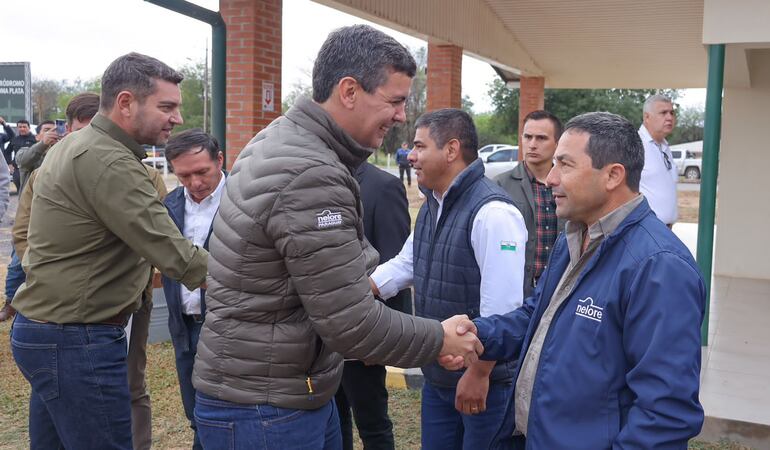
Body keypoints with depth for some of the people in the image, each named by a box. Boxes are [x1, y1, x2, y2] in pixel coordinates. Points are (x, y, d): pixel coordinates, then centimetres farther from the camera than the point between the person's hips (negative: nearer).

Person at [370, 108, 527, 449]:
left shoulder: (491, 212, -22)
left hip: (485, 380, -8)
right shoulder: (432, 206, 9)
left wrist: (478, 374, -22)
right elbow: (404, 265, 15)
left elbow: (501, 305, -25)